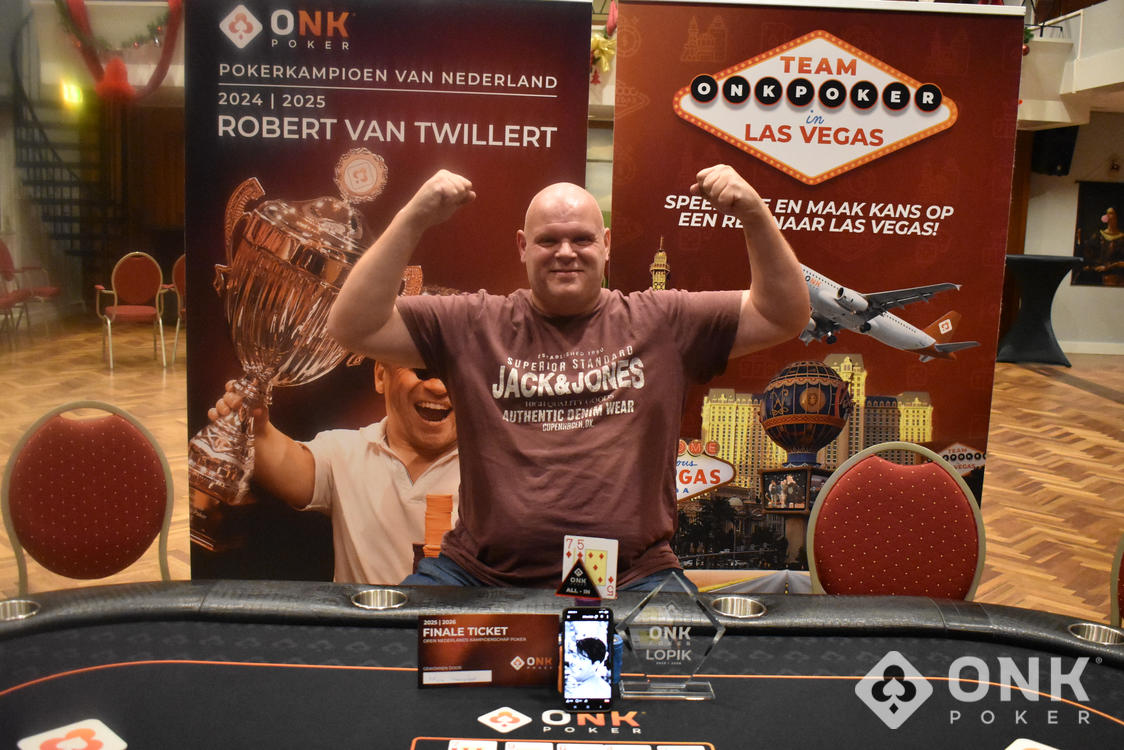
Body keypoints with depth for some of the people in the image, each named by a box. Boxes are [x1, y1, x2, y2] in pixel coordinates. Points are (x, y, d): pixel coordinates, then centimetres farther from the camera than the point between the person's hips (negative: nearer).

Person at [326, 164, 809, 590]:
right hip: (482, 574, 1)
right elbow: (352, 326, 1)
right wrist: (413, 218, -8)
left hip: (632, 579, 0)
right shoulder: (474, 325, 7)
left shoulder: (663, 322, 9)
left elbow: (784, 315, 9)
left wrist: (754, 215, -5)